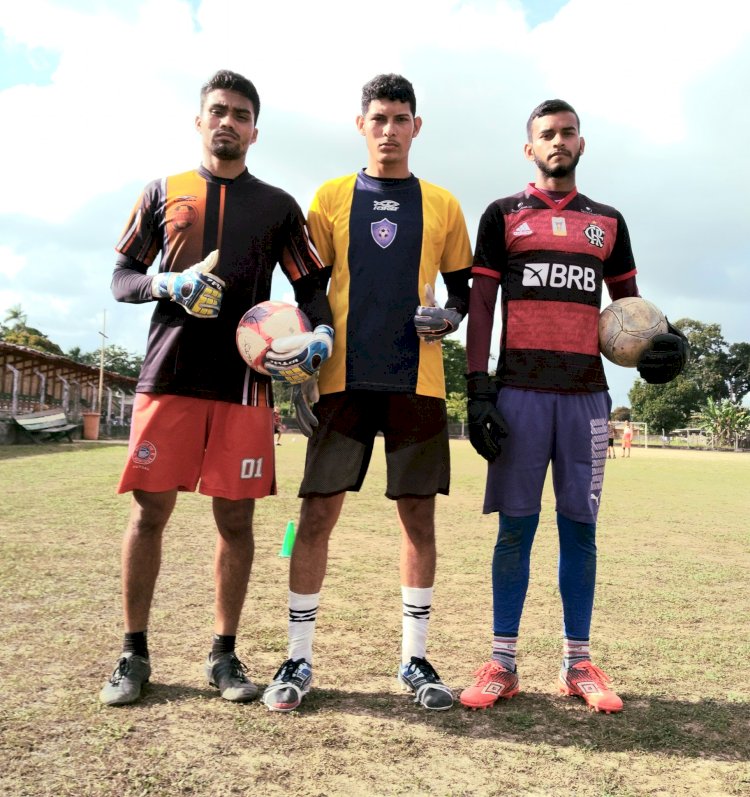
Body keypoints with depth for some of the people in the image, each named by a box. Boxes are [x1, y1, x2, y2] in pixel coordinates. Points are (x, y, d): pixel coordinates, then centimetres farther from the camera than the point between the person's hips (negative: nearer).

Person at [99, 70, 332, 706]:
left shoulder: (277, 205, 15)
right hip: (169, 374, 0)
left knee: (236, 516, 2)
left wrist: (320, 330, -9)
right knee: (150, 509, -1)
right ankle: (134, 654, 15)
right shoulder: (163, 193, 15)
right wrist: (166, 283, -8)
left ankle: (224, 654, 16)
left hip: (244, 382, 0)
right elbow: (122, 279, 14)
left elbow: (310, 286, 12)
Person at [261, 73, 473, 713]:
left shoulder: (442, 206, 12)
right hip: (345, 378, 0)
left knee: (419, 517, 4)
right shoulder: (331, 198, 10)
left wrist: (447, 318, -7)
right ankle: (299, 660, 12)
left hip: (418, 382, 1)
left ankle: (416, 659, 18)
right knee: (317, 512, -3)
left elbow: (462, 293, 16)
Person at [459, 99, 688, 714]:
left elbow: (628, 299, 20)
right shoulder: (503, 216, 9)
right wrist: (478, 389, -7)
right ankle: (503, 662, 9)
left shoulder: (607, 221, 18)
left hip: (586, 393, 3)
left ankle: (578, 662, 15)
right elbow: (481, 304, 3)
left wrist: (662, 337, -3)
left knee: (580, 527, 5)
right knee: (516, 526, -1)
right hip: (520, 391, -2)